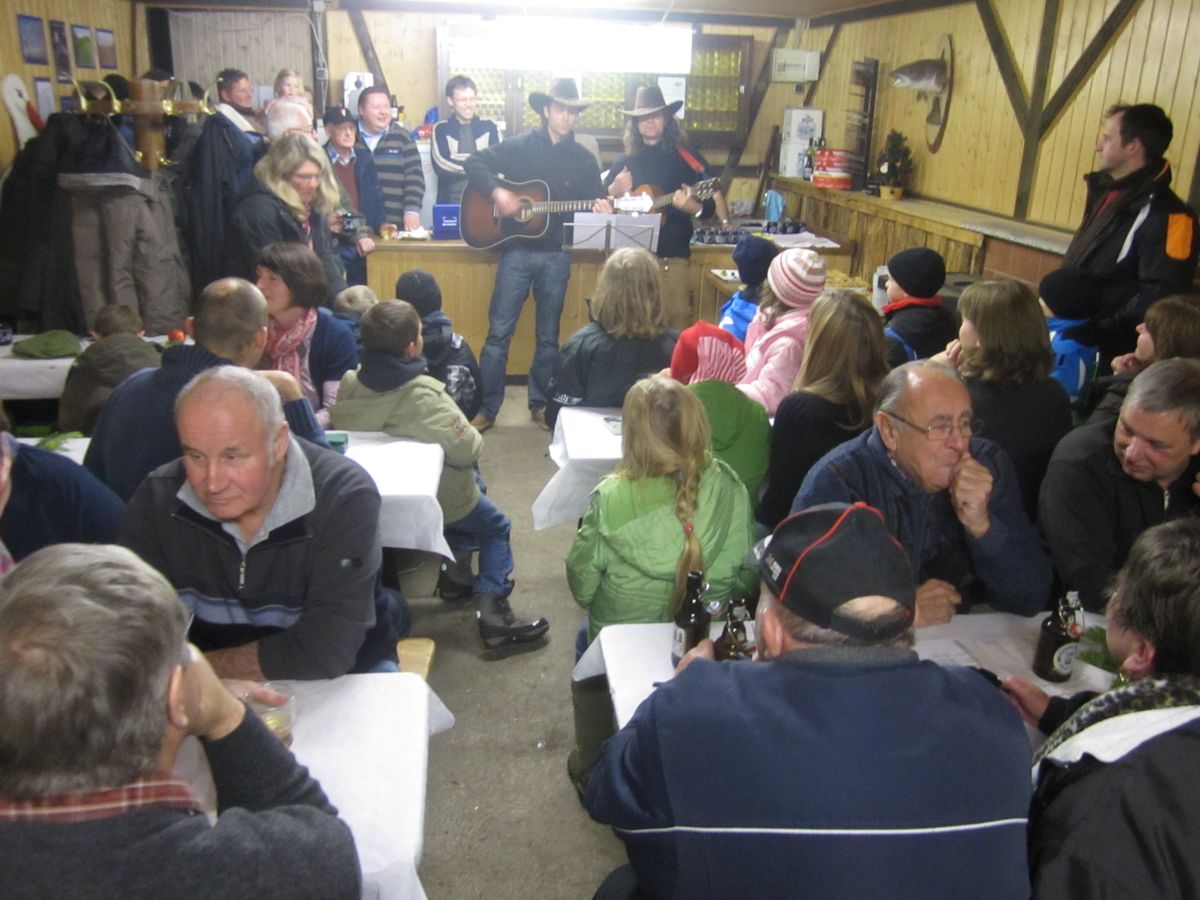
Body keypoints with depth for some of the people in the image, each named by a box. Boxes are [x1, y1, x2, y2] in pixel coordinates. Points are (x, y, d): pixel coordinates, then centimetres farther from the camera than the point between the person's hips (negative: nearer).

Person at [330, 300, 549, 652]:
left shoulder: (349, 385, -15)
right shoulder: (424, 395, -33)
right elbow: (468, 450, -31)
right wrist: (470, 432, -9)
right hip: (438, 503, -6)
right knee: (496, 528, 19)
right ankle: (491, 608, 6)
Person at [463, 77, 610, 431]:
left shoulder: (584, 160, 7)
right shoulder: (519, 146, 1)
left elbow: (594, 206, 8)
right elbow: (474, 163, -1)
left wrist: (602, 212, -15)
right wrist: (497, 192, -17)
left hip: (556, 254, 2)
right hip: (517, 249, -2)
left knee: (548, 335, 9)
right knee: (499, 330, -2)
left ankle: (540, 404, 22)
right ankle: (486, 407, 6)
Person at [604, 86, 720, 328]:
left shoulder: (686, 159, 4)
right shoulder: (623, 162, 12)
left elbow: (709, 209, 1)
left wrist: (691, 205, -21)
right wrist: (614, 192, -6)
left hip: (672, 258, -2)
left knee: (678, 326, -5)